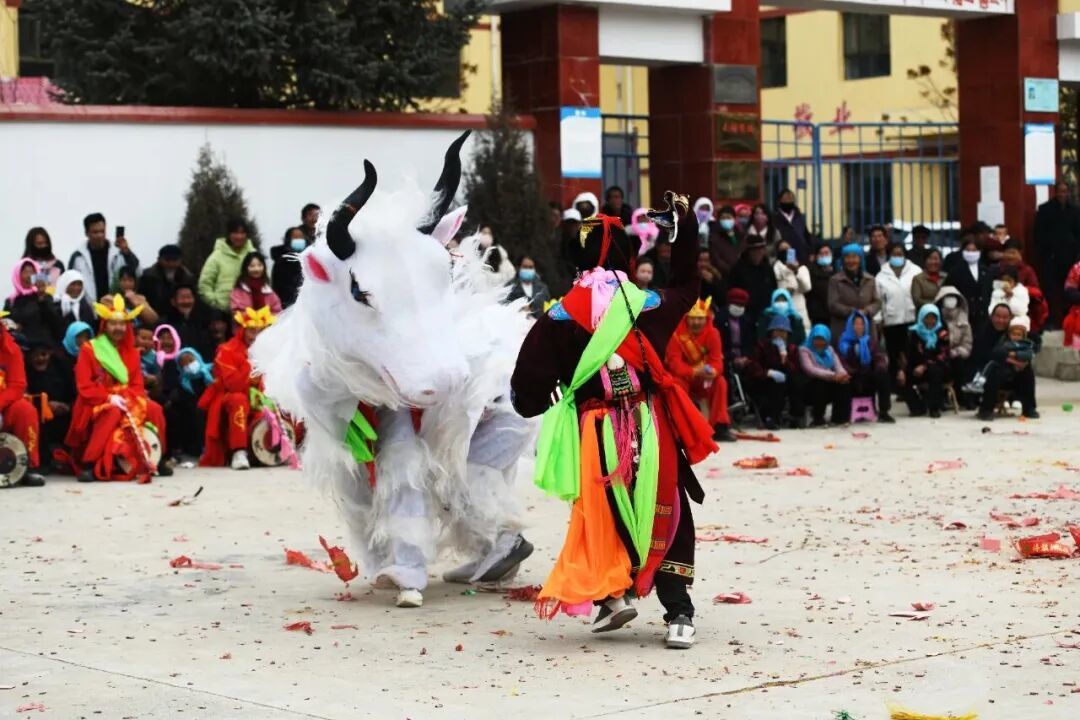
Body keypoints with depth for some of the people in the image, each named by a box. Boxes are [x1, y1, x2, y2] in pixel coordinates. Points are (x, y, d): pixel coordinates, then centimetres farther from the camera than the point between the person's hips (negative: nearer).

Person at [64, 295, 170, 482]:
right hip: (97, 403, -5)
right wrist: (109, 398, -24)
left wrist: (128, 398, -17)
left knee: (154, 409, -20)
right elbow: (84, 386, -12)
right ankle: (89, 465, -37)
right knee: (113, 413, -38)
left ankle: (153, 458, -4)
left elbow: (137, 384, 6)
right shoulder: (89, 349, -6)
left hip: (125, 401, 5)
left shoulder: (131, 352, 11)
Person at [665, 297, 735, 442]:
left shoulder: (713, 333, -10)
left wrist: (712, 371, -39)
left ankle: (720, 426, -19)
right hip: (681, 376, -3)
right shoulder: (678, 333, -20)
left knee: (720, 382, -23)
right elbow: (674, 362, -24)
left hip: (704, 379, 3)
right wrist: (694, 372, -42)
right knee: (679, 384, -35)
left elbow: (717, 360, -13)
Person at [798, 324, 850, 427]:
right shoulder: (804, 350, -4)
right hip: (811, 389, -5)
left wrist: (842, 374, -26)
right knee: (820, 383, -37)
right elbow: (810, 370, -22)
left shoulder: (829, 350, 16)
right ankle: (817, 419, -27)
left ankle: (839, 418, -16)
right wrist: (833, 375, -36)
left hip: (827, 385, 5)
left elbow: (838, 366, 2)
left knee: (845, 383, -23)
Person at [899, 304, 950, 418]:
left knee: (934, 370, -38)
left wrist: (925, 366, -27)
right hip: (918, 369, 4)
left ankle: (935, 408, -24)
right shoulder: (915, 333, 4)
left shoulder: (942, 333, -6)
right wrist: (902, 370, -20)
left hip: (938, 368, -4)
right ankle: (918, 407, -2)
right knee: (902, 378, -21)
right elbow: (907, 354, -2)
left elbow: (943, 356, -15)